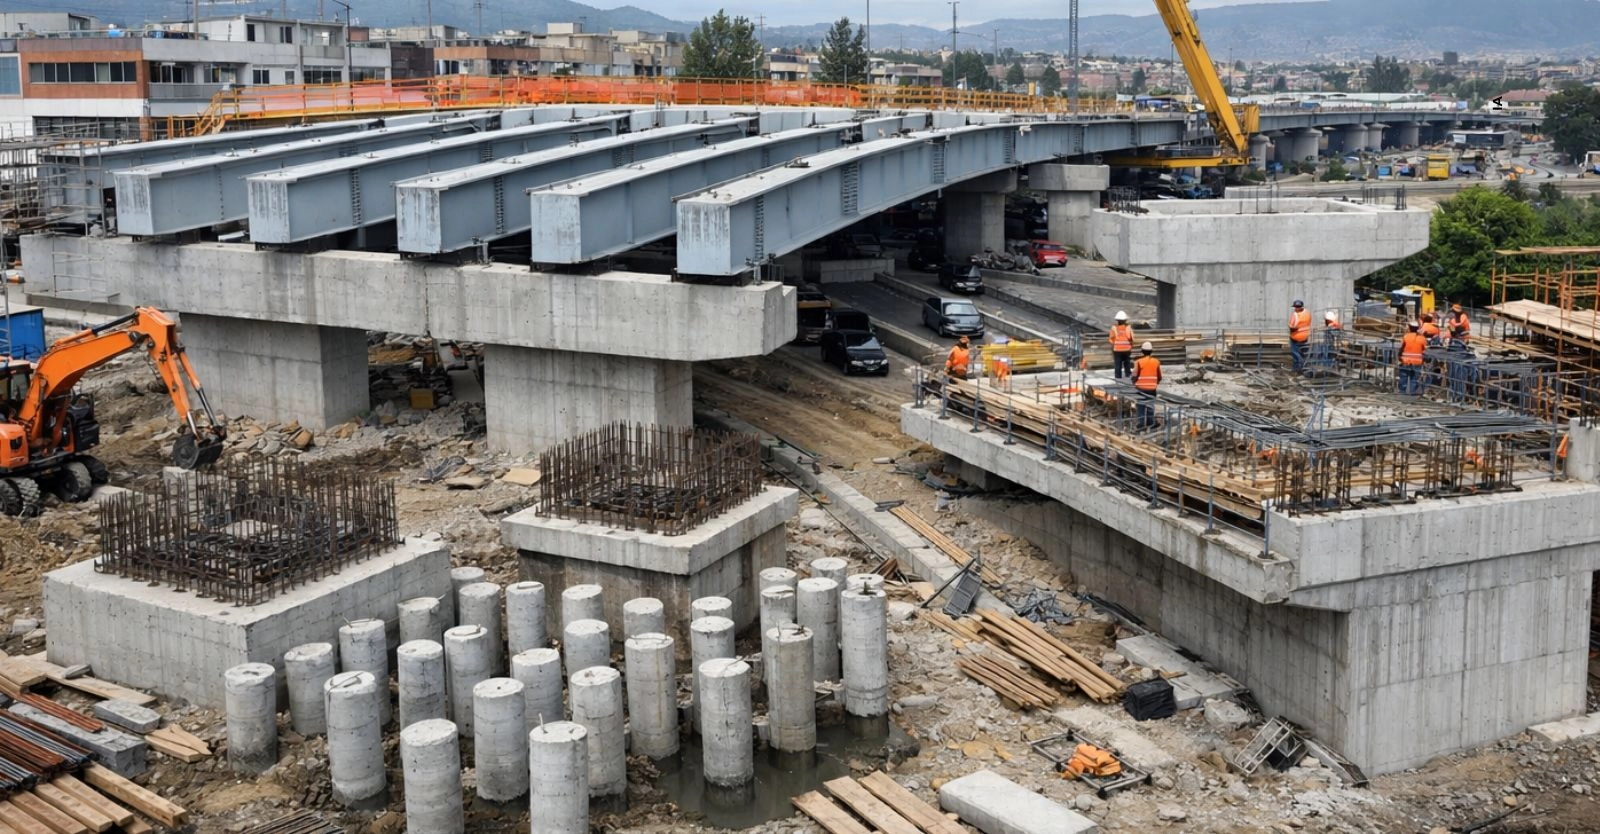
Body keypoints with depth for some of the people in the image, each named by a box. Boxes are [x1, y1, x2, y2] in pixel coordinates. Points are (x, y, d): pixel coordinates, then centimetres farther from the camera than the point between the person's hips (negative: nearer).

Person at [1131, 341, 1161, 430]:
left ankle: (1142, 424, 2)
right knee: (1150, 406, 13)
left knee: (1141, 406, 4)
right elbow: (1159, 377, 7)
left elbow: (1135, 376, -8)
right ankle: (1151, 424, 18)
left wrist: (1134, 383, 10)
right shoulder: (1156, 362, -1)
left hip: (1141, 388, -2)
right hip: (1152, 388, 2)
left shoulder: (1138, 362, -11)